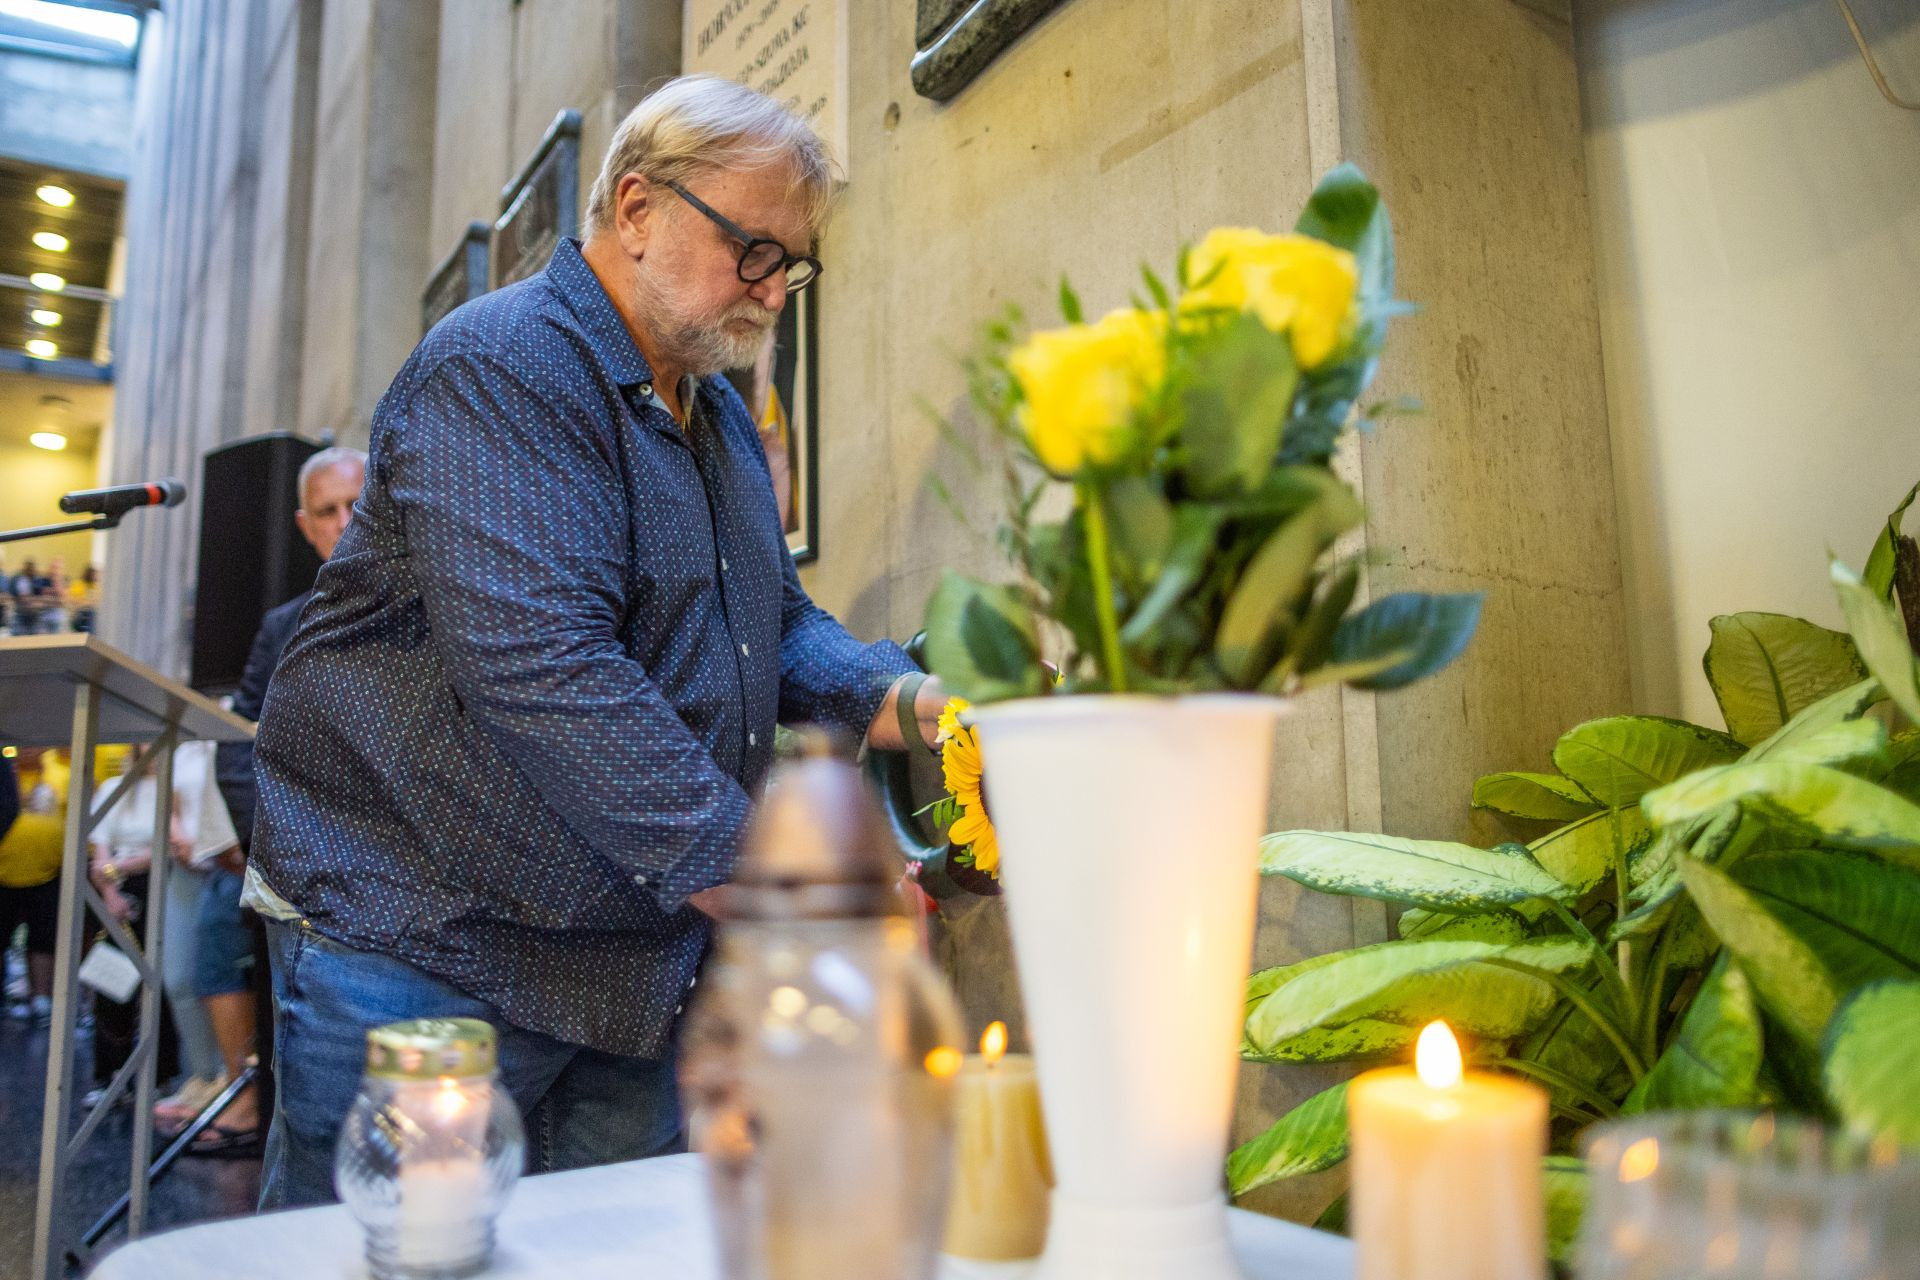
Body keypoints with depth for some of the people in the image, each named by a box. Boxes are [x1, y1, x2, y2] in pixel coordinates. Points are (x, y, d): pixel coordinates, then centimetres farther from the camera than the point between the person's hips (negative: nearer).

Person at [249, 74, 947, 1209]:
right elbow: (541, 668, -28)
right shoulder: (505, 365, -16)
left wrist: (906, 703, -6)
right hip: (422, 950, -8)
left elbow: (779, 623, 15)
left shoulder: (719, 413, 15)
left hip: (636, 962, 9)